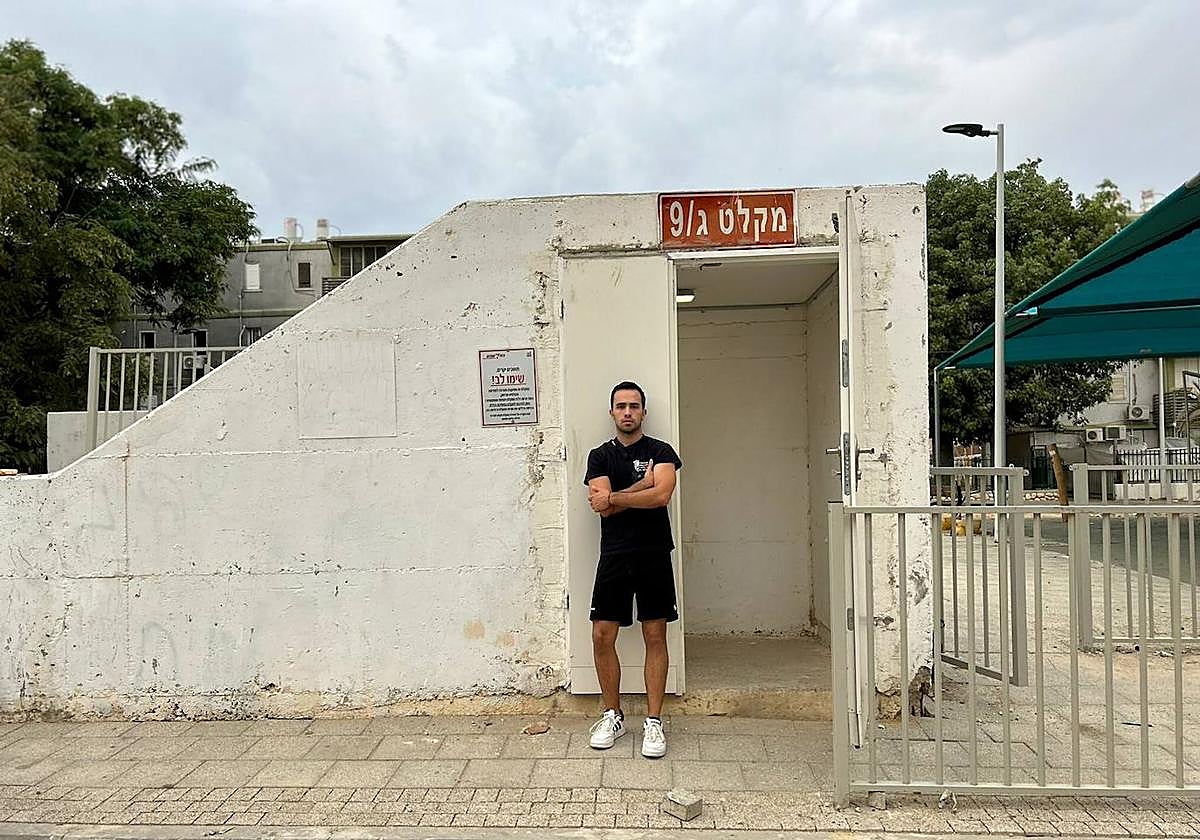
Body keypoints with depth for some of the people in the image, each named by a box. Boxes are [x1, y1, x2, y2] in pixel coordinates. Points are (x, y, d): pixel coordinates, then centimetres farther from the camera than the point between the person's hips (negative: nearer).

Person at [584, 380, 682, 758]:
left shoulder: (660, 451, 2)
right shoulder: (600, 456, 8)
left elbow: (662, 494, -16)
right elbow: (602, 505, -8)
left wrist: (614, 497, -10)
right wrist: (643, 485, -9)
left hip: (654, 556, -1)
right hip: (615, 556, 2)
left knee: (655, 637, 3)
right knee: (602, 636, 1)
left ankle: (653, 721, 13)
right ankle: (613, 715, 18)